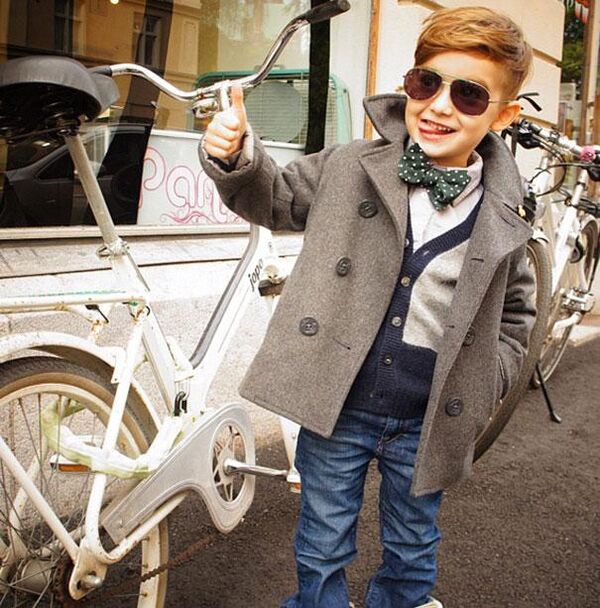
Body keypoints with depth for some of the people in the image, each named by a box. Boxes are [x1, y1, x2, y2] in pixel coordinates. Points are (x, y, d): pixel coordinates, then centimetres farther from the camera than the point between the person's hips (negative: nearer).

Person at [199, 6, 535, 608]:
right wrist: (235, 158, -15)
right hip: (335, 406, -1)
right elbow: (274, 197, 5)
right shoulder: (348, 167, -7)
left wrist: (488, 382, 2)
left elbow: (515, 309, 12)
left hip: (425, 424, 1)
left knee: (411, 553, 23)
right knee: (323, 549, 18)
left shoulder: (503, 219, -4)